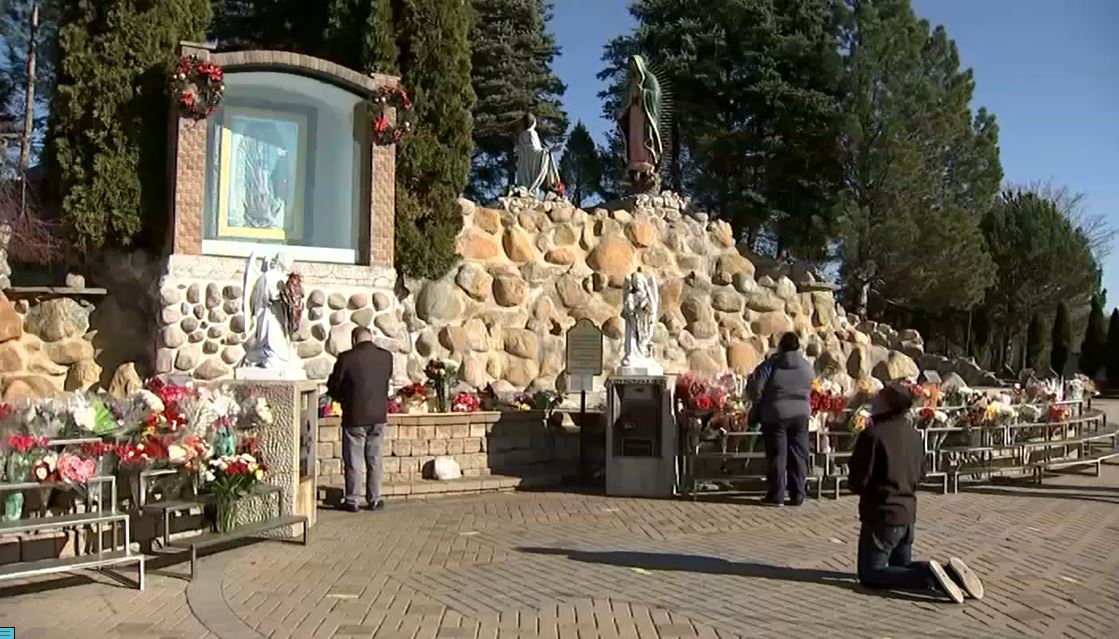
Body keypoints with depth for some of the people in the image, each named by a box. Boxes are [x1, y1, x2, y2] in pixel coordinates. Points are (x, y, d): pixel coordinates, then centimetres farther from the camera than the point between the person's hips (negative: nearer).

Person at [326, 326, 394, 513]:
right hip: (379, 415, 3)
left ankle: (352, 500, 15)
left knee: (353, 461, 8)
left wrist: (343, 398, 15)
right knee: (374, 460, 14)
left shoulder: (347, 358, -14)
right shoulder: (387, 357, -3)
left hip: (355, 416, -3)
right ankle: (374, 499, 18)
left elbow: (333, 387, -5)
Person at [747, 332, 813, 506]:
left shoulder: (771, 364, -10)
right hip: (801, 415, 3)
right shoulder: (807, 366, 3)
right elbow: (811, 390, 13)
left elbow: (755, 388, -12)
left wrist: (759, 400, 7)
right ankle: (797, 495, 11)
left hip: (776, 415, -3)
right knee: (799, 455, 8)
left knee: (777, 455, 2)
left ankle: (776, 495, 5)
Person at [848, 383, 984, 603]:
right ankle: (948, 571, 0)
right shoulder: (914, 434, 6)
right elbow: (919, 474, 15)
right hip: (908, 513, 8)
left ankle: (927, 576, -16)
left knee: (870, 574, 3)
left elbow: (858, 480, -16)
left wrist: (862, 490, 5)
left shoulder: (872, 435, -18)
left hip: (881, 515, -8)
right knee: (903, 566, 24)